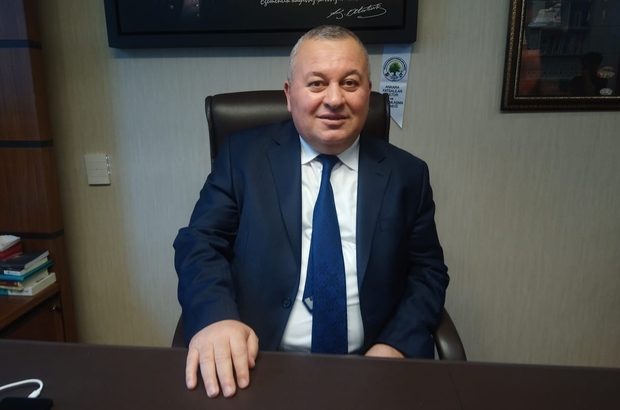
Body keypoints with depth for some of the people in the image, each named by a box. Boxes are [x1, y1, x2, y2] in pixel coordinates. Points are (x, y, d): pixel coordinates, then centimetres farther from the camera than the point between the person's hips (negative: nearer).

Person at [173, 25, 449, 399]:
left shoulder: (407, 174, 6)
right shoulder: (243, 155, 3)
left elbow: (428, 271, 7)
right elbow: (200, 242, -1)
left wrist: (396, 346, -9)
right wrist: (215, 317, -21)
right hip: (259, 366, -1)